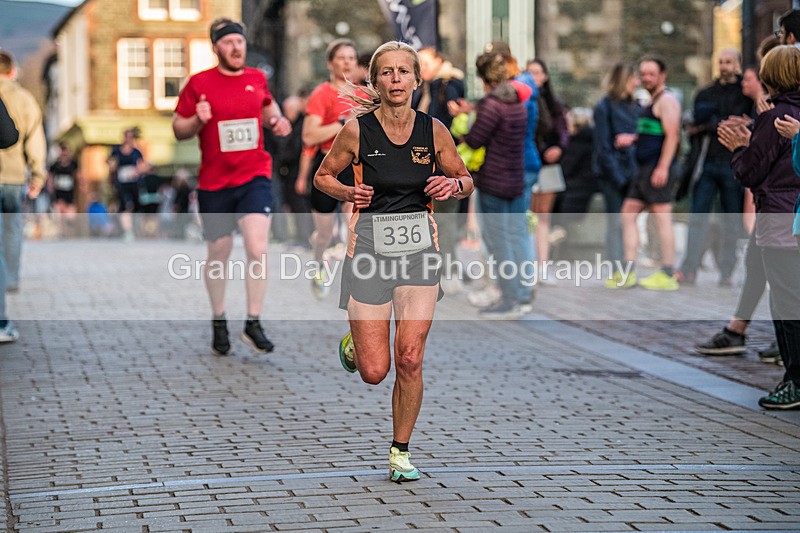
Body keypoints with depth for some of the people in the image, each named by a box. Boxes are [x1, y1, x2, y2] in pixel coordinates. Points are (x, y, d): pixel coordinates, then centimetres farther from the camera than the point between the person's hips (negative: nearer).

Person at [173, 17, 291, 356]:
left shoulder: (257, 79, 5)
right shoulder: (199, 83, -4)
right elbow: (178, 130, 2)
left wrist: (278, 120, 7)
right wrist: (198, 120, -19)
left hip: (254, 178, 1)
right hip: (214, 183, -1)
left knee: (258, 250, -15)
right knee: (218, 255, 10)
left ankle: (253, 324, -4)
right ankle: (219, 324, 27)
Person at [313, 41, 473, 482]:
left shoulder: (433, 130, -2)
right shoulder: (357, 130, -7)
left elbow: (465, 180, 12)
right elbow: (322, 176, 8)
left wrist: (452, 185, -11)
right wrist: (349, 193, -12)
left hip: (419, 247, 1)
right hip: (370, 245, -1)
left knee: (409, 360, -8)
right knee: (374, 372, -2)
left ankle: (400, 452, 12)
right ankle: (354, 343, 35)